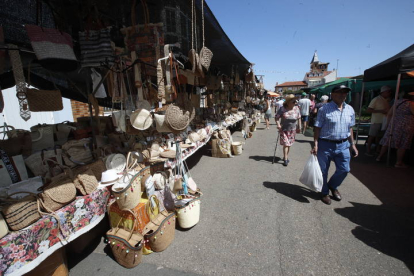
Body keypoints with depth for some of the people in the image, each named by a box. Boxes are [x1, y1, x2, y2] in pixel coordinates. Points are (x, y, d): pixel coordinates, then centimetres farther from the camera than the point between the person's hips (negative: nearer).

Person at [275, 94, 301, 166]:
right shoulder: (282, 109, -12)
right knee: (286, 144, -7)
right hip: (284, 130, -3)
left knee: (289, 144, 13)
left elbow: (299, 118, 10)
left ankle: (286, 157, 30)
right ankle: (285, 159, 1)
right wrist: (278, 125, -23)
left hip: (292, 130, 4)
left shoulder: (296, 109, -1)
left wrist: (299, 127, 11)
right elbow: (276, 117, -9)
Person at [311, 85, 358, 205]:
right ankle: (324, 193, 30)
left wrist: (352, 144, 15)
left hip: (343, 145, 5)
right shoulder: (324, 109, -10)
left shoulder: (350, 110, 7)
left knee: (344, 169, 9)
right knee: (323, 171, 7)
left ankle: (332, 186, 39)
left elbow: (350, 128, 15)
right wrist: (315, 144, -15)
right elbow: (317, 128, -10)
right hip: (325, 145, -5)